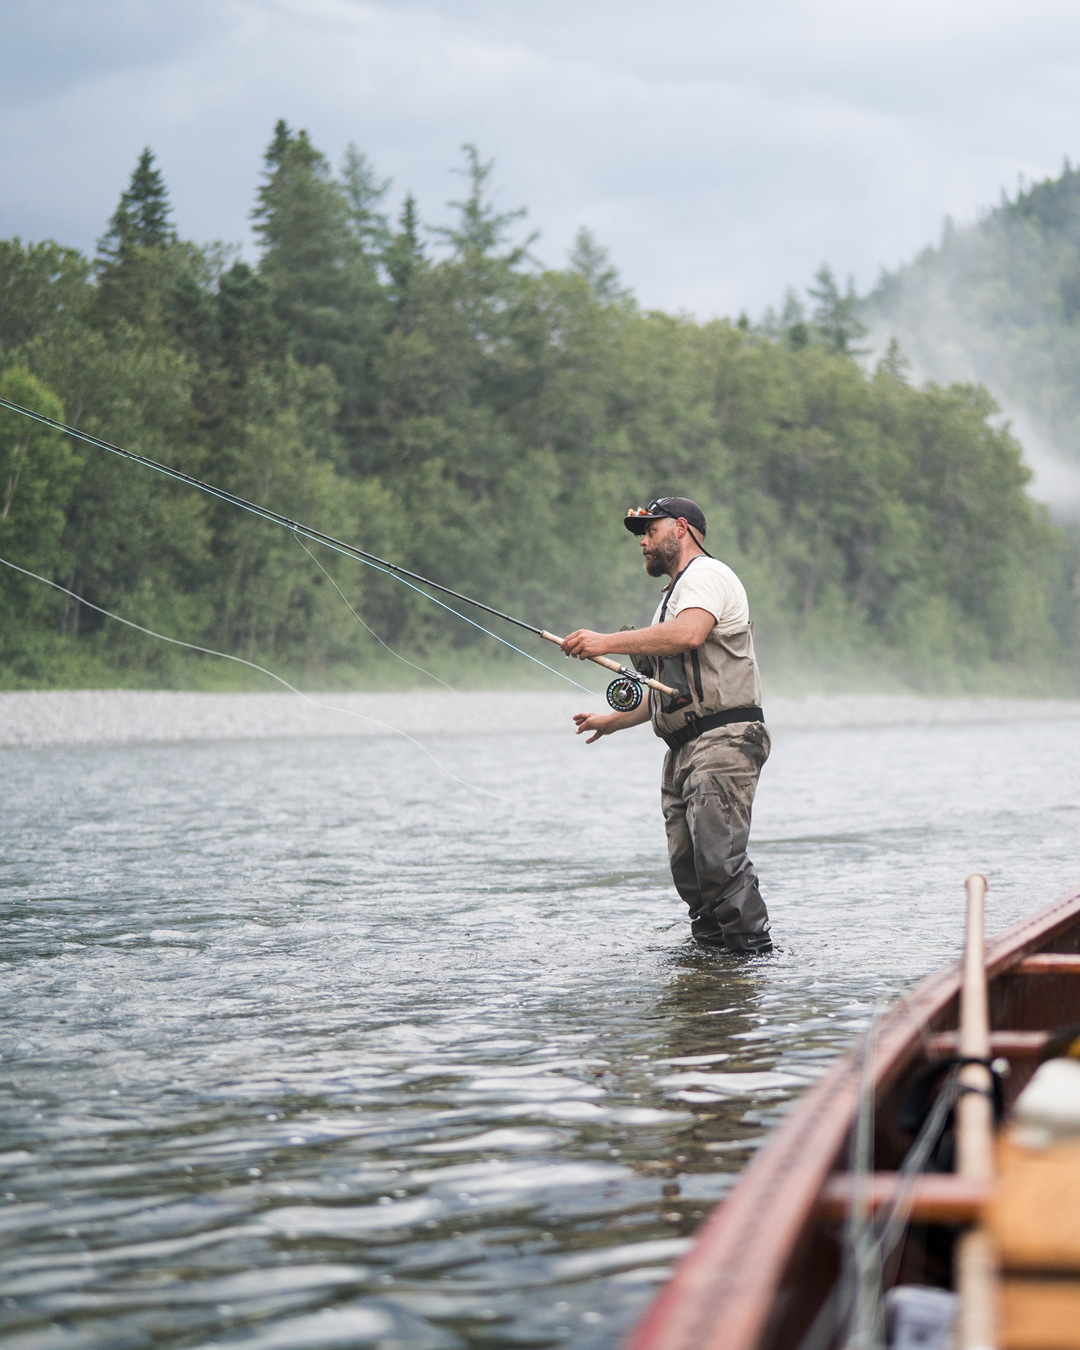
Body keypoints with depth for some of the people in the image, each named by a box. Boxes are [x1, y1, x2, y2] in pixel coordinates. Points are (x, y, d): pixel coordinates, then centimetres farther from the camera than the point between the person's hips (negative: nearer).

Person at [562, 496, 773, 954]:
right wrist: (613, 719, 31)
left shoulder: (706, 575, -3)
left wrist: (607, 642, -22)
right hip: (684, 749, 10)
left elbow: (688, 634, -25)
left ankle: (755, 953, -16)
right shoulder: (674, 594, 29)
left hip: (723, 740, -10)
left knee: (718, 856, -18)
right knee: (687, 864, 3)